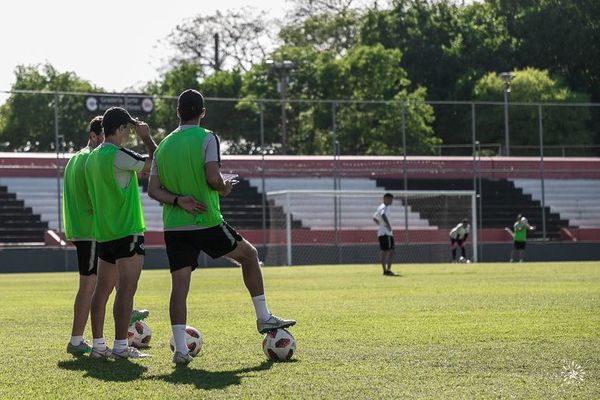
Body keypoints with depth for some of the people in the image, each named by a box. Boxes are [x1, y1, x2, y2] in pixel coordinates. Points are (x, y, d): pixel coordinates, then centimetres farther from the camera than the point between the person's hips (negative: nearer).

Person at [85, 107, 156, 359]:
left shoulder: (93, 157, 12)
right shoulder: (118, 155, -15)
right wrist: (146, 138, 6)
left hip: (104, 233, 9)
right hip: (128, 232, -9)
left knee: (102, 289, 10)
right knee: (126, 289, -7)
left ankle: (98, 344, 12)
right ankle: (120, 346, -8)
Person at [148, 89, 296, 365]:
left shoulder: (163, 146, 11)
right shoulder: (206, 138, -5)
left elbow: (153, 190, 5)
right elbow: (212, 178, -17)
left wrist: (177, 200, -5)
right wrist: (224, 188, 3)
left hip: (173, 227, 4)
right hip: (207, 223, -4)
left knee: (179, 285, 2)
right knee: (249, 254, 17)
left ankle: (180, 349, -6)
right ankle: (263, 318, 18)